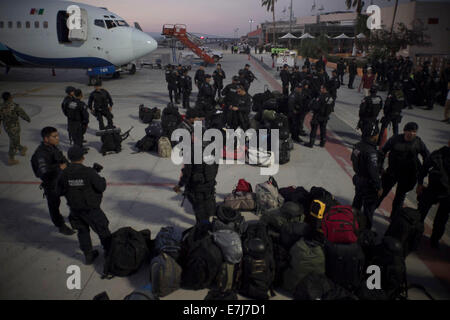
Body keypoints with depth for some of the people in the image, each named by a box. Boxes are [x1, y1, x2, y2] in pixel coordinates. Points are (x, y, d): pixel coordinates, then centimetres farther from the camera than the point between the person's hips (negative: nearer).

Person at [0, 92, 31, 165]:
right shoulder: (14, 106, -24)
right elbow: (22, 114, -12)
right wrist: (28, 119, 9)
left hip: (6, 127, 6)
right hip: (14, 128, -6)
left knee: (14, 140, 28)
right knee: (14, 143, 7)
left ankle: (21, 150, 51)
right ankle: (11, 160, 16)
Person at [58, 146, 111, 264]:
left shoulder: (64, 173, -10)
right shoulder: (89, 172, -23)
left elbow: (60, 192, -2)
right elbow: (101, 187, -18)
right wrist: (101, 179, 0)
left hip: (75, 209, 4)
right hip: (91, 209, -4)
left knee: (82, 230, 22)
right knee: (102, 229, 16)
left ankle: (88, 255, 31)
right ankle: (109, 252, 32)